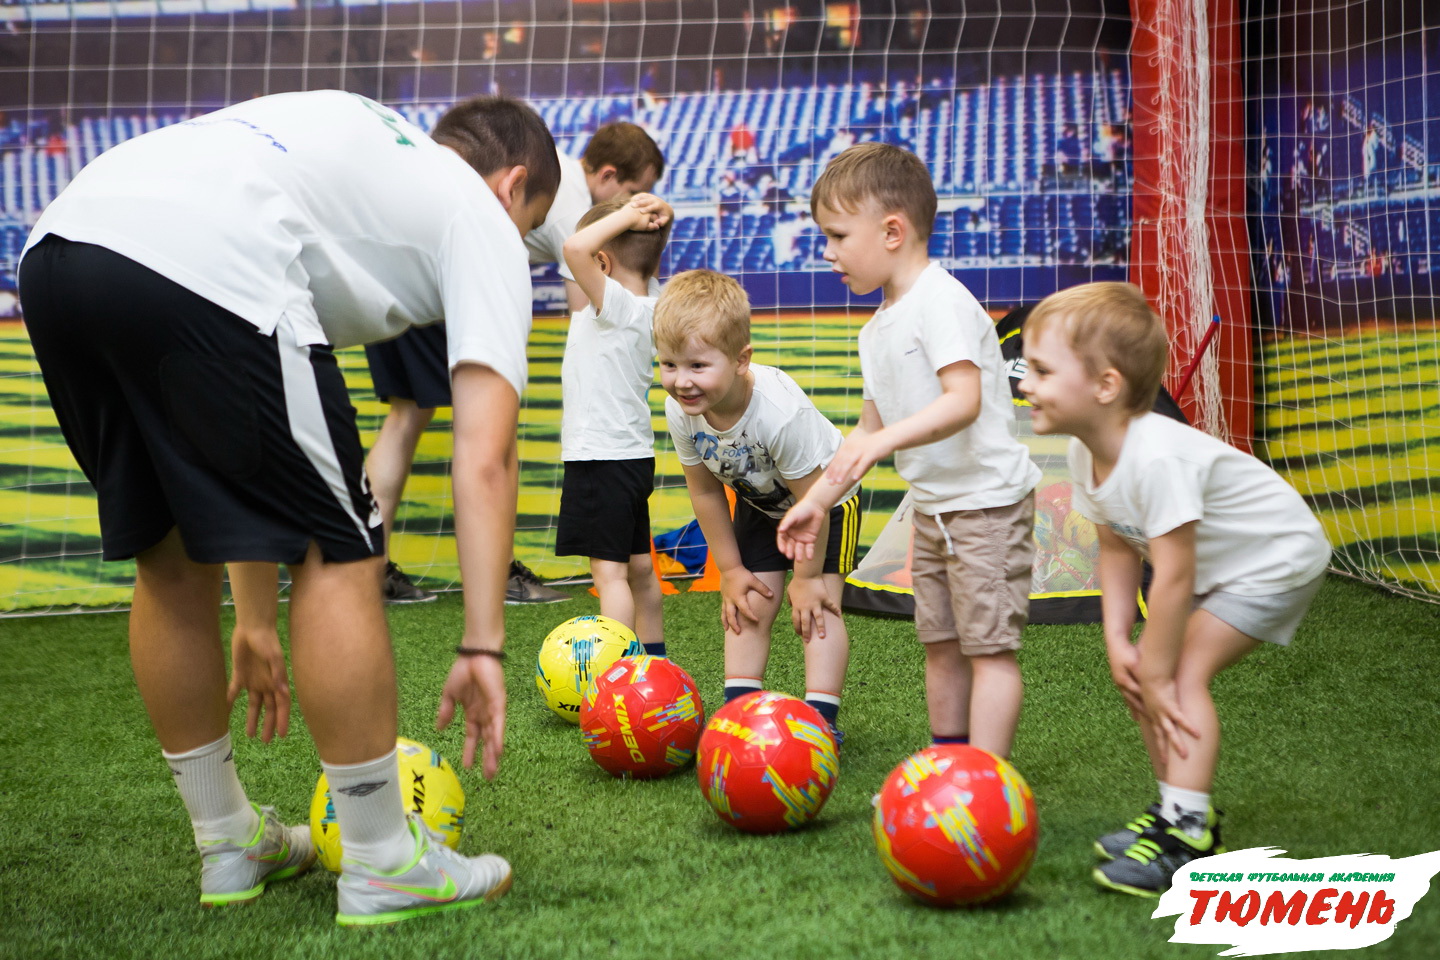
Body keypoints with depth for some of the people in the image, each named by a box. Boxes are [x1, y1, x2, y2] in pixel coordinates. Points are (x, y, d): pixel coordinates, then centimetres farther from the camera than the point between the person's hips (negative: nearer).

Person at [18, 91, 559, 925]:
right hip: (203, 264, -8)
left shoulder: (357, 149, 38)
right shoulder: (480, 217, 19)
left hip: (56, 243, 8)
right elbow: (485, 456, 4)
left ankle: (229, 845, 33)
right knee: (337, 554, 5)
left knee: (171, 559, 21)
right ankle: (384, 864, 16)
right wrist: (483, 647, 5)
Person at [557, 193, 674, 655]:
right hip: (634, 456, 10)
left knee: (609, 570, -10)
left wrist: (625, 217, -18)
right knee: (638, 567, 19)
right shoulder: (648, 309, 9)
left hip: (602, 460, -10)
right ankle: (653, 660, 30)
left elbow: (575, 247, -31)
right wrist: (647, 219, 10)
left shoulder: (618, 305, -17)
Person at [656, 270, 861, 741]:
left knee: (818, 605, -11)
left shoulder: (782, 413, -44)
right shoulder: (681, 411, -26)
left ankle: (821, 715, -7)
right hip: (760, 504, 5)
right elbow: (706, 492, -10)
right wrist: (730, 570, -5)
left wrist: (806, 577, -20)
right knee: (749, 604, 2)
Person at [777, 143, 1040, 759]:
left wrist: (885, 441, -40)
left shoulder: (941, 301, -17)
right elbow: (870, 431, 18)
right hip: (931, 508, 9)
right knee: (941, 644, 13)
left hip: (987, 501, -9)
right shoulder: (876, 332, 12)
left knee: (989, 645, -7)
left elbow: (964, 400, -30)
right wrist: (818, 499, 14)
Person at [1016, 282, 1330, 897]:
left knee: (1183, 671, -20)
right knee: (1139, 673, 2)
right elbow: (1118, 549, 0)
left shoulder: (1157, 458, -37)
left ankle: (1187, 841, -18)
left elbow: (1172, 578, -33)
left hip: (1278, 558, -9)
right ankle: (1183, 813, 15)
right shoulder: (1086, 454, -9)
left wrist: (1158, 676, -24)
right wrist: (1118, 642, -9)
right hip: (1212, 566, 9)